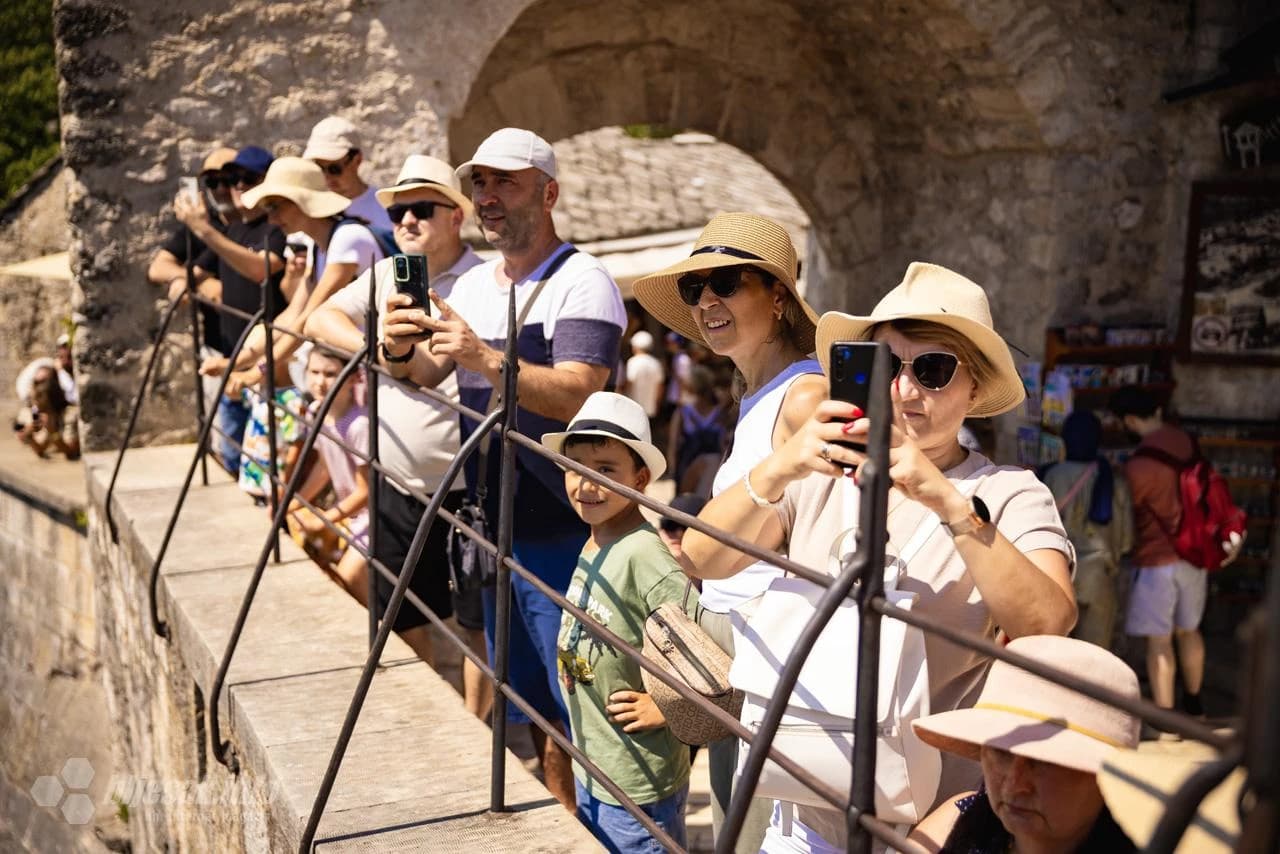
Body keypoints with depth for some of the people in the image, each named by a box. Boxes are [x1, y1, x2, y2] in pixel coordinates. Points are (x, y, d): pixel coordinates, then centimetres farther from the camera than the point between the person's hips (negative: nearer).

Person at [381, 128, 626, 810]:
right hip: (492, 530, 8)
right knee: (526, 708, 18)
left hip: (559, 536, -8)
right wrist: (402, 349, -12)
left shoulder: (580, 281, -11)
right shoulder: (472, 284, 13)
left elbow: (577, 395, -25)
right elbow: (424, 377, 10)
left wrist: (484, 357, -37)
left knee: (576, 714, -1)